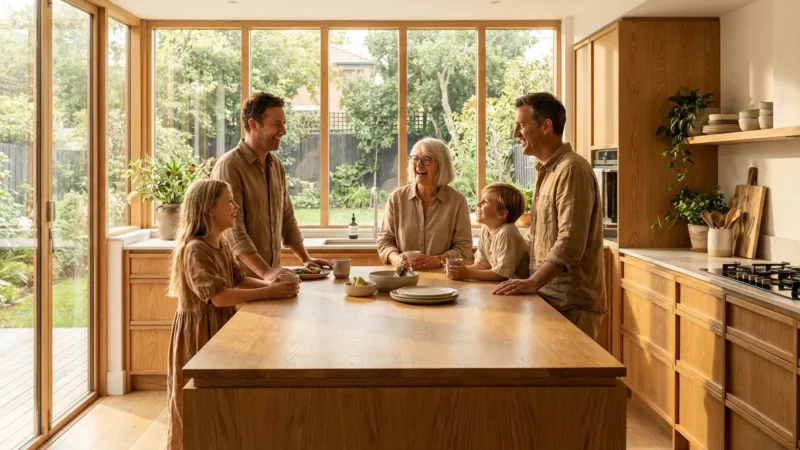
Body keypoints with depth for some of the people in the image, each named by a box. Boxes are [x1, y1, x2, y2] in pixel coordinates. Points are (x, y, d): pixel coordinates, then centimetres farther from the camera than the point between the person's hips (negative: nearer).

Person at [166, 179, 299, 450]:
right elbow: (218, 296, -32)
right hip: (198, 333, -9)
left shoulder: (221, 245, 8)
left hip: (220, 328, 9)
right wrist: (268, 293, -31)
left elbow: (239, 280, 7)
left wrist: (273, 285, -10)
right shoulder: (195, 249, -23)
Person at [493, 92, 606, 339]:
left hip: (571, 303, -8)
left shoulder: (572, 170, -14)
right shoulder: (548, 171, 17)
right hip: (549, 296, 8)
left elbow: (570, 244, -23)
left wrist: (533, 283, -27)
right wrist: (531, 282, 11)